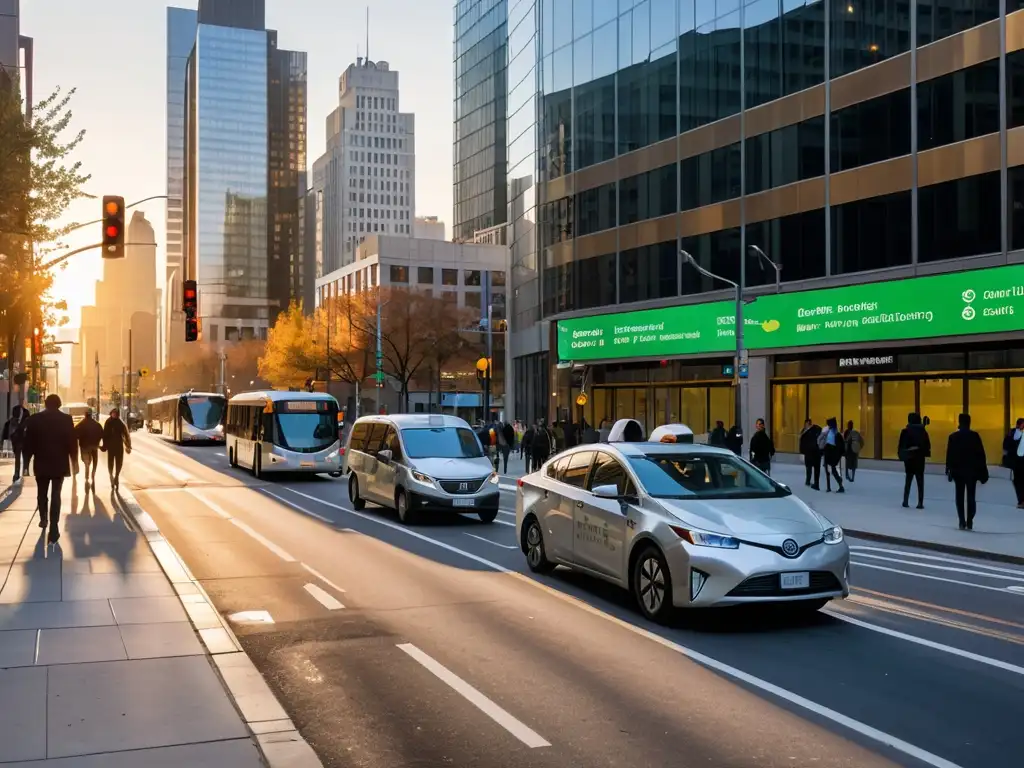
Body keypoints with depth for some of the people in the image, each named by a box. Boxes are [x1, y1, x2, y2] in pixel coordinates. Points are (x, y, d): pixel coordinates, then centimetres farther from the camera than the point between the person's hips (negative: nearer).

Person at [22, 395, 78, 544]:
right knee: (56, 495, 0)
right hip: (60, 463, -1)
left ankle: (43, 519, 32)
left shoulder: (34, 419, -2)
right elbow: (72, 442, -4)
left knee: (42, 493, 21)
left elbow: (28, 442, 0)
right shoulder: (66, 419, -5)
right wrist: (74, 461, 5)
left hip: (41, 463, 1)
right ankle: (54, 529, -7)